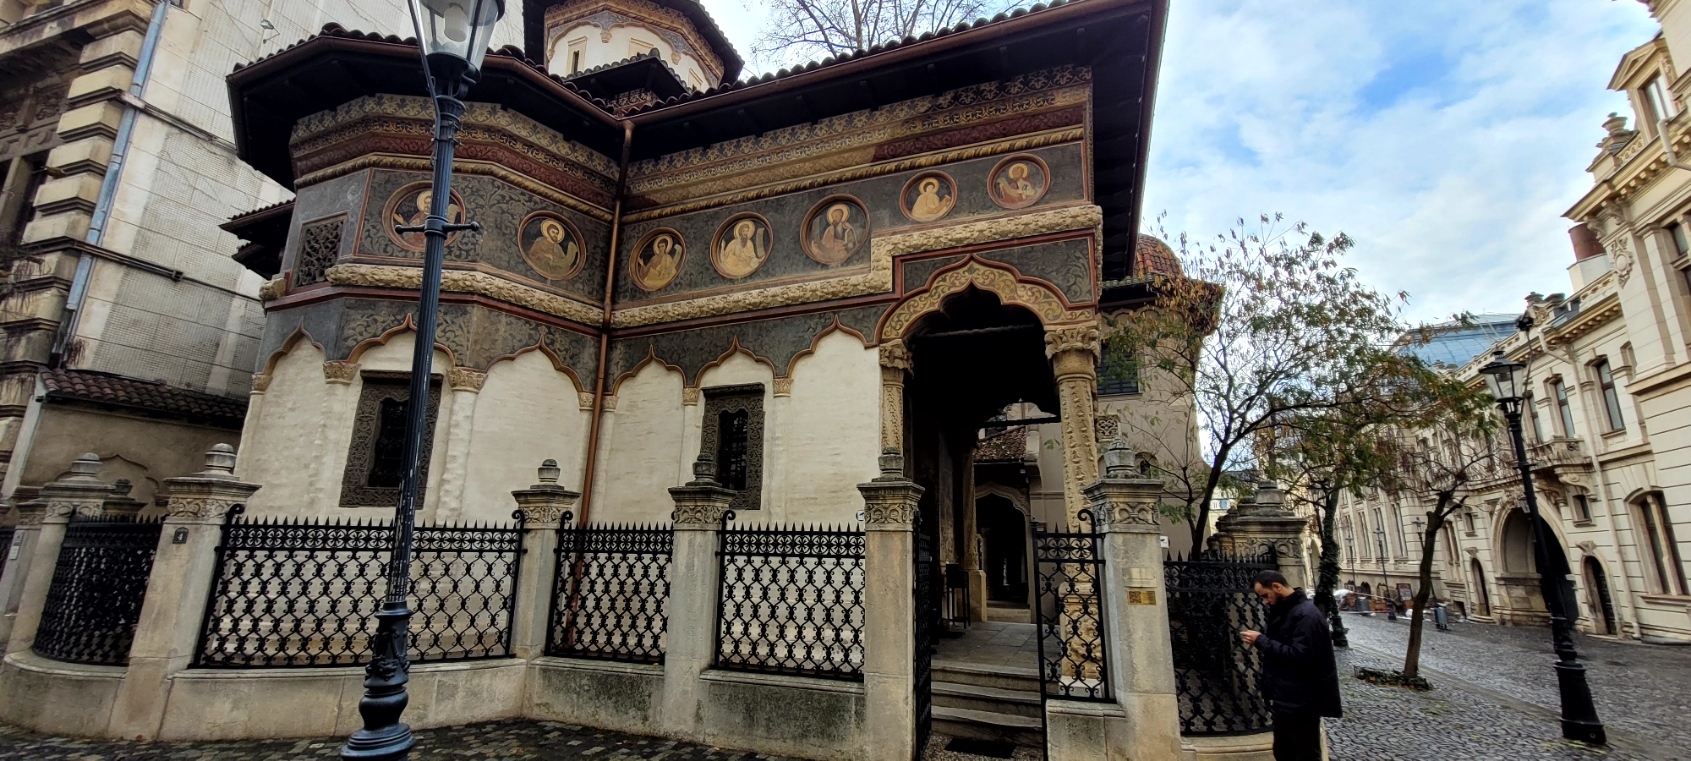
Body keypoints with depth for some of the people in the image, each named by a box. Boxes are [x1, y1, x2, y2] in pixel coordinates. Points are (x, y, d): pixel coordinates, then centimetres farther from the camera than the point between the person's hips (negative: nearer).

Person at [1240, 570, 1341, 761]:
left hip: (1302, 702, -10)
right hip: (1286, 699, 10)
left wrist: (1261, 641, -24)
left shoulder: (1306, 615, -20)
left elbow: (1301, 656, -29)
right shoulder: (1284, 610, 11)